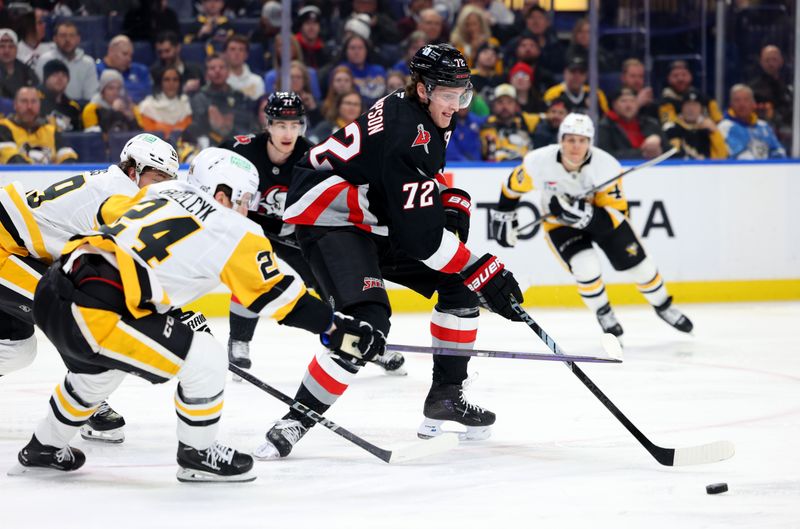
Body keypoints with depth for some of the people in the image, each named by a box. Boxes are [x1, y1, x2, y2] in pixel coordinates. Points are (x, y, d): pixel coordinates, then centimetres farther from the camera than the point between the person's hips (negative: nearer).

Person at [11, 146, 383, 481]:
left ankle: (43, 448, 54)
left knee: (97, 370, 37)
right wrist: (335, 329, 12)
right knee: (205, 360, 1)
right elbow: (278, 295, 3)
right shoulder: (233, 232, 1)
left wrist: (176, 313, 35)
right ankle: (198, 456, 17)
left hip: (51, 291, 9)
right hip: (93, 311, -9)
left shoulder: (161, 192, 20)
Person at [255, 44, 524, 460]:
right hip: (327, 218, -10)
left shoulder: (432, 118, 1)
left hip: (373, 221, 10)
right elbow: (420, 235, -29)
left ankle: (446, 395, 18)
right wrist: (487, 273, -26)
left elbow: (429, 173, 24)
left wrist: (453, 205, 2)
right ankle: (296, 420, -21)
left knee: (459, 285, 7)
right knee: (367, 323, -28)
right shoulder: (406, 134, -28)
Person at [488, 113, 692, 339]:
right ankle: (603, 313, 6)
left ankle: (663, 306, 33)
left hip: (602, 215, 1)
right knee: (586, 267, -23)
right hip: (560, 224, -1)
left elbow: (618, 214, -31)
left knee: (637, 264, 3)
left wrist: (586, 214, -47)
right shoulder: (539, 162, -28)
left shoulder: (606, 166, -31)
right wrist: (504, 216, -1)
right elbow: (513, 185, -8)